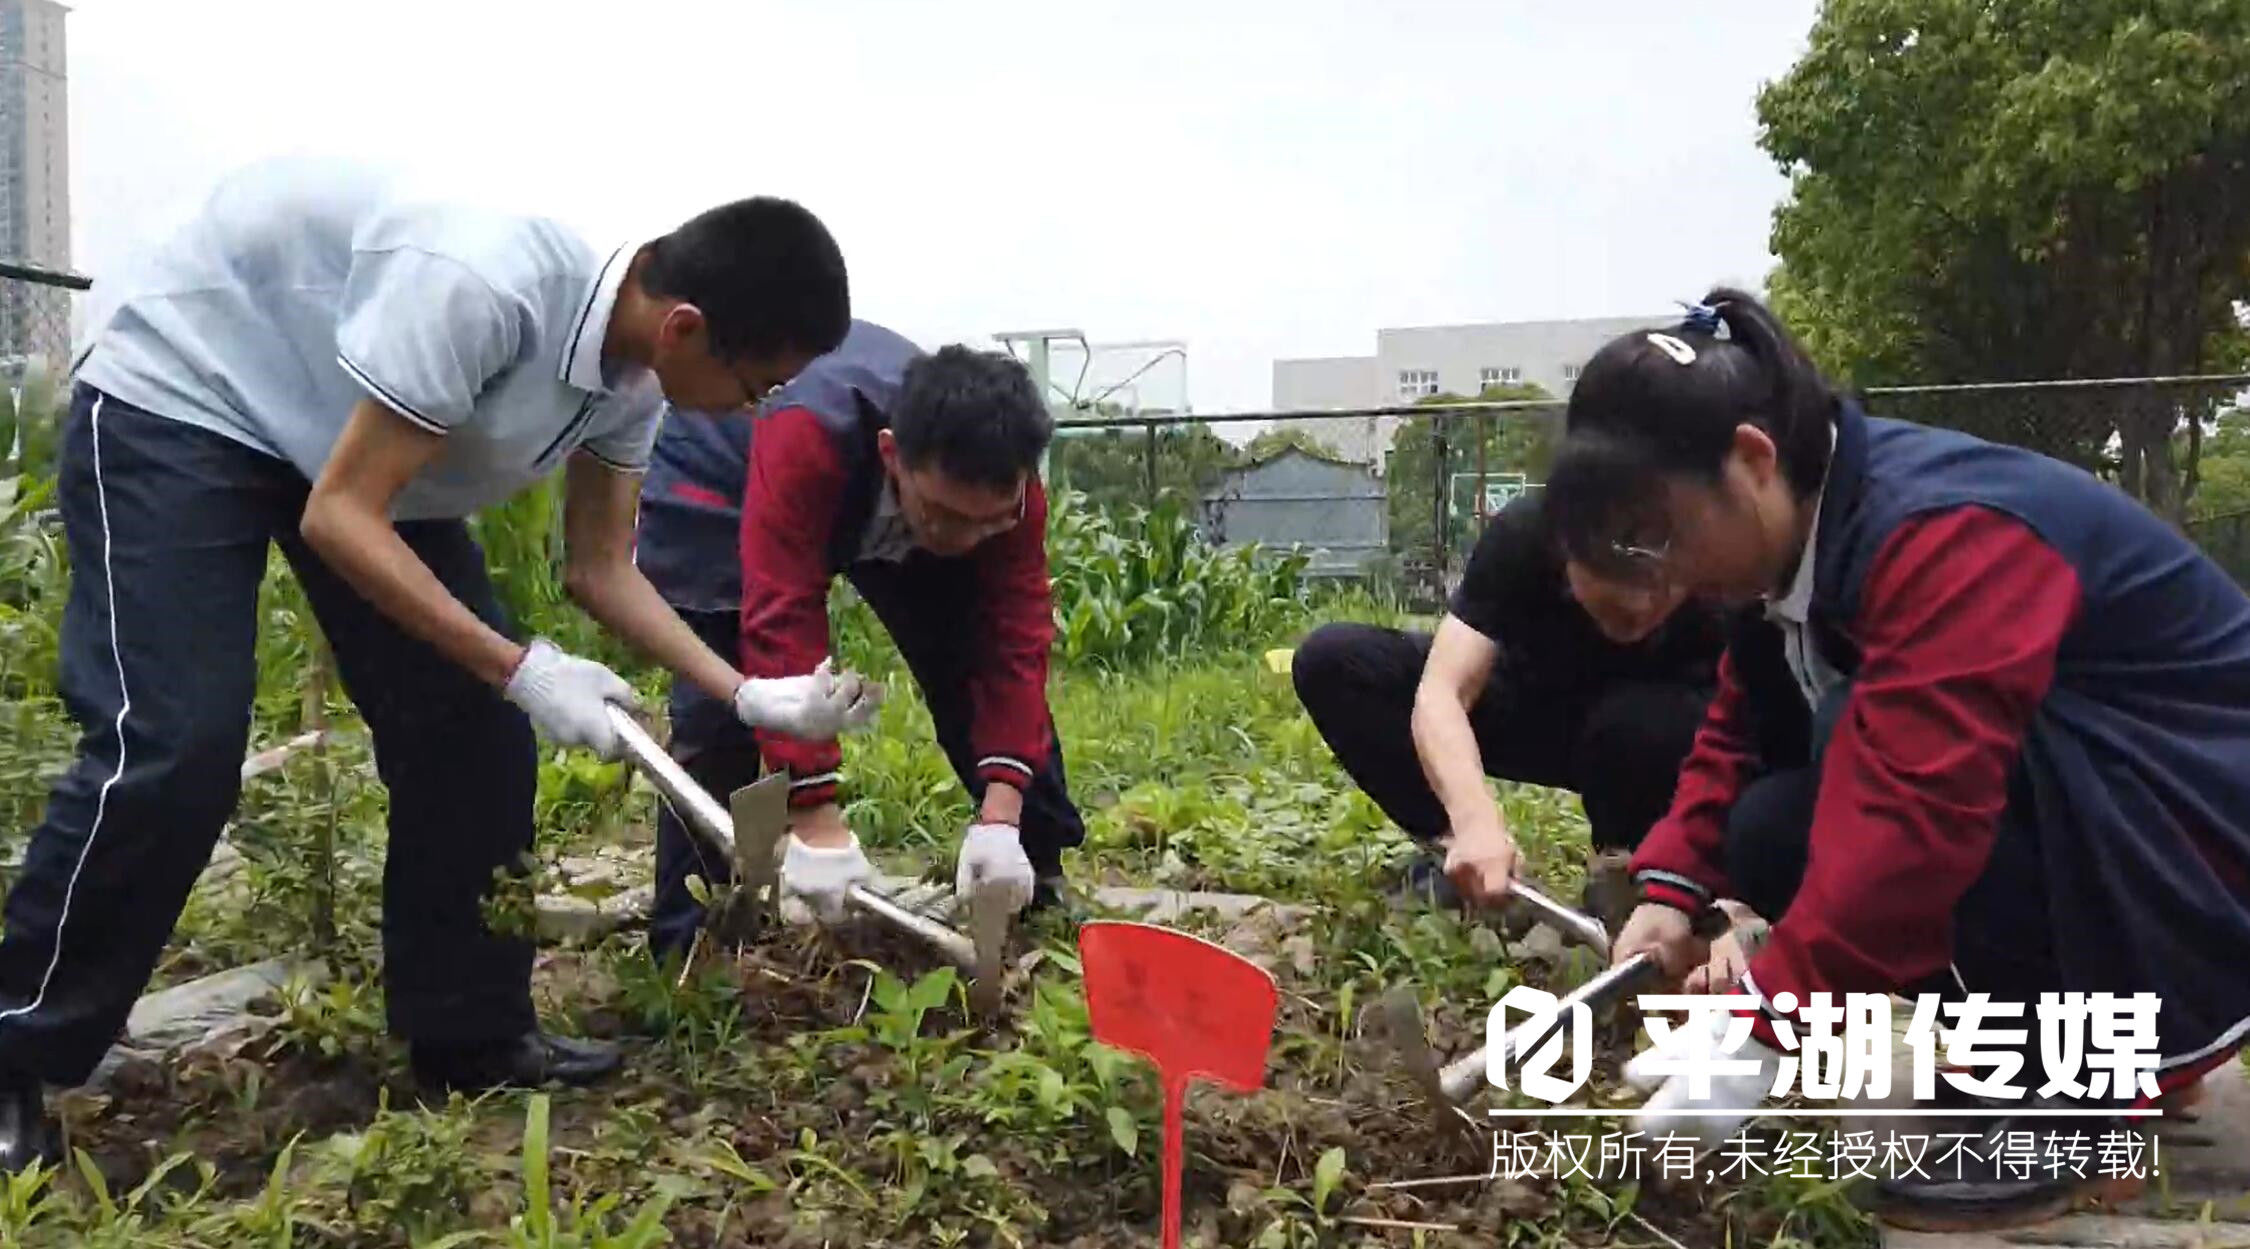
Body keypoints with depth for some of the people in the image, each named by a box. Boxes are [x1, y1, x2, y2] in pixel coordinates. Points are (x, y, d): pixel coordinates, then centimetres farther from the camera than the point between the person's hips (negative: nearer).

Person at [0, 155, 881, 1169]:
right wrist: (522, 671, -31)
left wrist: (750, 696, -10)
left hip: (360, 439, 8)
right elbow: (338, 518, -32)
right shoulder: (484, 288, -38)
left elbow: (601, 570, -1)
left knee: (473, 731, -1)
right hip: (174, 396, -8)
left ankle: (470, 1038, 12)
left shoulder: (631, 375, -11)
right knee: (174, 747, -18)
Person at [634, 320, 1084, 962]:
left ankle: (1041, 885, 10)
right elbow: (783, 625, -49)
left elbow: (1016, 637, -30)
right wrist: (817, 820, -51)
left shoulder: (1002, 478, -31)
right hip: (716, 487, -4)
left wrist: (1000, 817, -38)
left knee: (977, 659, -6)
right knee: (720, 708, -19)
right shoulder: (807, 438, -47)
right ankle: (687, 945, -5)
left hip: (886, 521, 4)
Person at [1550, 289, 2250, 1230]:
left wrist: (1765, 1023, -37)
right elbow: (1738, 733, 5)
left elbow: (1919, 803, -39)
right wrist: (1671, 891, -10)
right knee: (1768, 839, -6)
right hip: (2070, 828, 9)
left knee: (1863, 733, -30)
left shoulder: (1944, 532, -30)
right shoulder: (1797, 539, 1)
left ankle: (2065, 1082, -14)